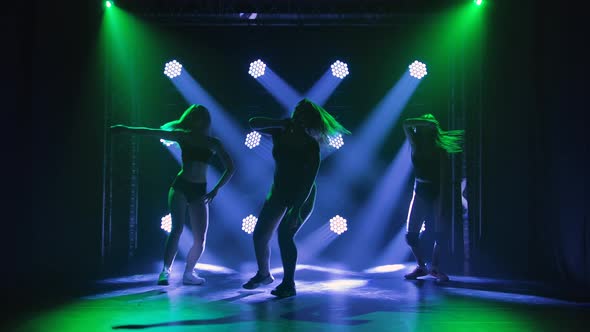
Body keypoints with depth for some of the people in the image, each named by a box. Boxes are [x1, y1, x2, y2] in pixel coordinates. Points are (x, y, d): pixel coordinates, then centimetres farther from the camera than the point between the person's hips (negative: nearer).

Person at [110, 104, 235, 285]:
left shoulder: (213, 143, 6)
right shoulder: (183, 136, 5)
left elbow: (230, 168, 6)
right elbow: (155, 132, 1)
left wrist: (215, 190, -4)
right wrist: (127, 129, -6)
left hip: (199, 191, 1)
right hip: (180, 186, -1)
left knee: (200, 239, -3)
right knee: (177, 228, -19)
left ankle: (189, 273, 14)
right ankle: (166, 269, -21)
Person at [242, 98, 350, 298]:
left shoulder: (310, 145, -19)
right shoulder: (280, 133, -6)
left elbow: (309, 179, -23)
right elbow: (253, 124, -7)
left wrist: (296, 209, -29)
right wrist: (280, 123, -22)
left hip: (302, 196, -6)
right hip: (279, 192, 6)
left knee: (284, 235, -20)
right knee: (259, 235, 5)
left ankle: (288, 284, -8)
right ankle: (263, 275, 28)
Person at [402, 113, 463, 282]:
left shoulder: (440, 152, -11)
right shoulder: (416, 146, 0)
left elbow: (444, 180, -16)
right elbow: (406, 124, -10)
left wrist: (441, 204, -22)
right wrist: (426, 122, -17)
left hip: (436, 194, -3)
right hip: (419, 193, 4)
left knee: (439, 233, -5)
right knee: (411, 234, -1)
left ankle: (435, 268, 12)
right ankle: (421, 266, 16)